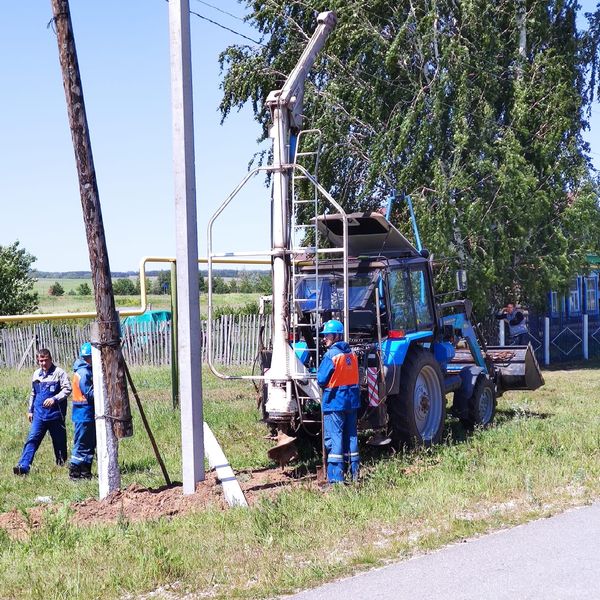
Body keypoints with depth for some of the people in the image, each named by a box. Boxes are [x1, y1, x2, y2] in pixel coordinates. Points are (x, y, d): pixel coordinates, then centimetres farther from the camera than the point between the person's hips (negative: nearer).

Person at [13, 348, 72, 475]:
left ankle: (61, 464, 23)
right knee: (32, 439, -8)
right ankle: (23, 466, -15)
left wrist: (54, 399, -24)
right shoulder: (36, 374, 12)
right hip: (39, 414, 4)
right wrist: (30, 410, 22)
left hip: (56, 414, -4)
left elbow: (67, 389, -12)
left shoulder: (59, 372, -6)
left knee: (59, 440, 8)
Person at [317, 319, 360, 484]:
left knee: (334, 438, -4)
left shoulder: (331, 355, -15)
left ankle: (335, 478, -7)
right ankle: (354, 473, 19)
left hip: (334, 402, -7)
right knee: (351, 436, 14)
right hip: (352, 400, 7)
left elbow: (321, 380, -14)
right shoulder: (351, 354, 8)